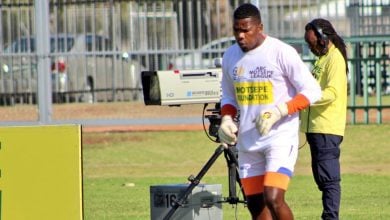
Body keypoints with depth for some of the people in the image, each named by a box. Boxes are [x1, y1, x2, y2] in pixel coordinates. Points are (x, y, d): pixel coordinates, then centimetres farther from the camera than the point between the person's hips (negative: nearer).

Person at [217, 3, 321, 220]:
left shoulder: (282, 52, -10)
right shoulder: (230, 56, 7)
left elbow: (311, 91, -9)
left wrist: (278, 112, -21)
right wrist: (226, 119, 0)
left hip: (281, 138, -6)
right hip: (248, 142, 6)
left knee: (273, 199, -20)